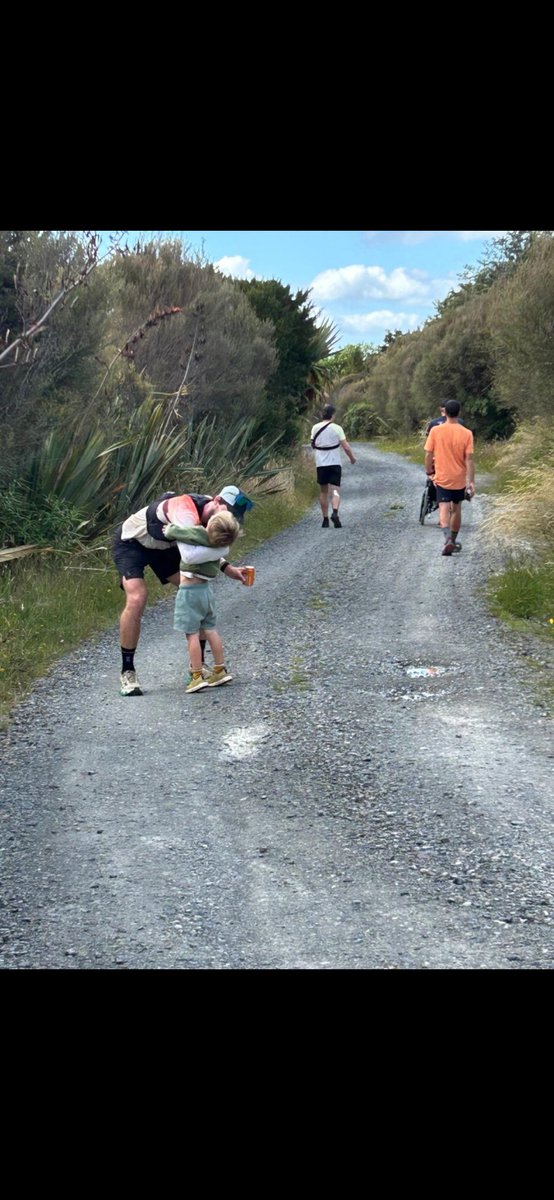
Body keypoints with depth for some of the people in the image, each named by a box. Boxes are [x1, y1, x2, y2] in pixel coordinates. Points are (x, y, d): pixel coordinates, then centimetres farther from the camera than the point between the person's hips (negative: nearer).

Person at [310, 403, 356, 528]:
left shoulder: (315, 428, 2)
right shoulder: (337, 428, -7)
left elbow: (313, 445, 12)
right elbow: (346, 447, -8)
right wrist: (352, 458, 7)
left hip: (320, 464, 3)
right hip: (334, 464, -3)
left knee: (323, 492, 12)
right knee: (335, 490, -3)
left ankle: (325, 519, 12)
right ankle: (335, 512, -27)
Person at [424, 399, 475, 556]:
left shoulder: (435, 431, -8)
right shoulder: (466, 433, -8)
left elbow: (428, 454, -4)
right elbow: (469, 459, -10)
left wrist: (429, 471, 12)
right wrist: (471, 482, -8)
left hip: (442, 477, -1)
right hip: (459, 478, 1)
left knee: (444, 509, -5)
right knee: (456, 509, 18)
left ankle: (448, 538, -29)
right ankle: (453, 540, 29)